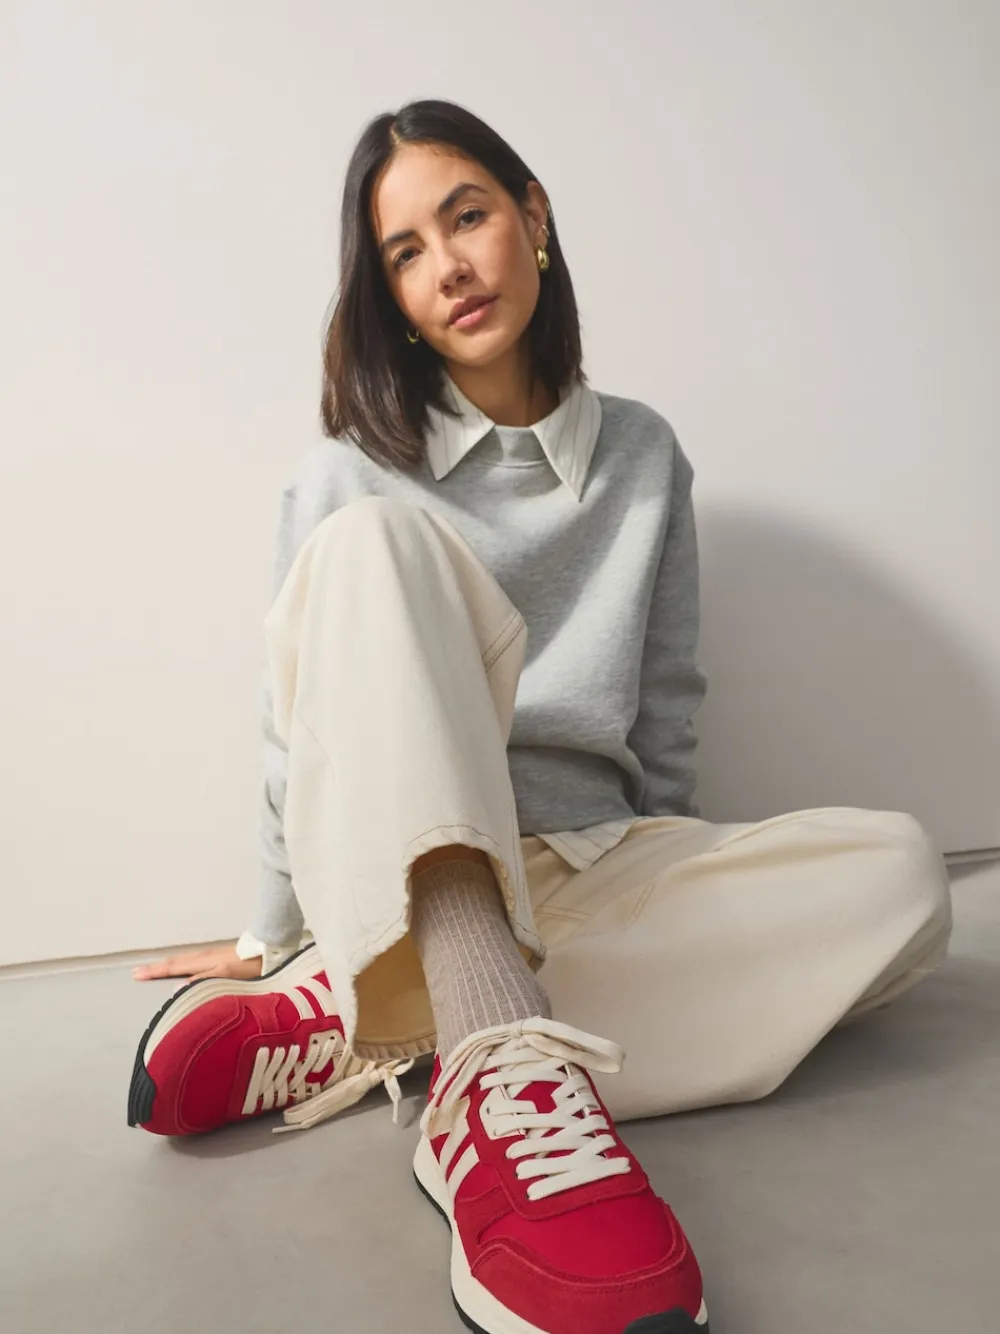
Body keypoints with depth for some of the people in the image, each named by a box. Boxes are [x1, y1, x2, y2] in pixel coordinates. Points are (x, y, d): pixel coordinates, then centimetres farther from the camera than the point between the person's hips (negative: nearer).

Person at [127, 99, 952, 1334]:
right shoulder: (346, 479, 2)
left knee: (897, 872, -23)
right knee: (373, 541, -26)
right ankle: (510, 1063, -45)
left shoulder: (643, 458, 8)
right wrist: (268, 935, 11)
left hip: (583, 873, 3)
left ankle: (358, 1028, -28)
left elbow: (664, 718, 11)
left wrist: (673, 906, 14)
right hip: (394, 875, -2)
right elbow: (302, 729, 5)